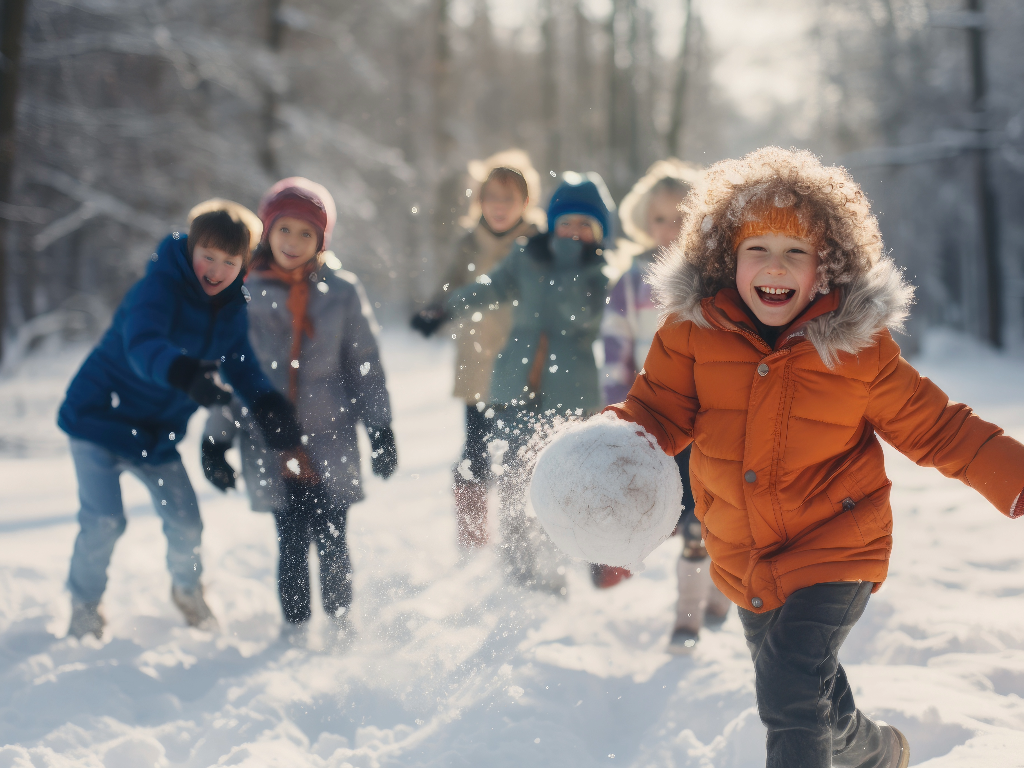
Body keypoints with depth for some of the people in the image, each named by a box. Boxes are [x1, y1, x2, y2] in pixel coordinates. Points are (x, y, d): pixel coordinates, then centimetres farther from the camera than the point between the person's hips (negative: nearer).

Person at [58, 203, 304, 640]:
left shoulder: (233, 308, -2)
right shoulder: (159, 287, -24)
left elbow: (241, 364, -4)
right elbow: (142, 344, -41)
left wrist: (268, 407, -25)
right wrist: (185, 374, -60)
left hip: (159, 431, 5)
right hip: (100, 417, -5)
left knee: (185, 522, 0)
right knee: (103, 522, -10)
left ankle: (187, 590, 33)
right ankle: (84, 607, 18)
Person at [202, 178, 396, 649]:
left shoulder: (342, 292, 2)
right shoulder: (245, 295, 4)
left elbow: (366, 366, 7)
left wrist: (380, 429, 2)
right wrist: (215, 441, 6)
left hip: (331, 440, 0)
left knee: (330, 538, -2)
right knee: (291, 542, -1)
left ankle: (340, 622, 20)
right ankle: (295, 628, 17)